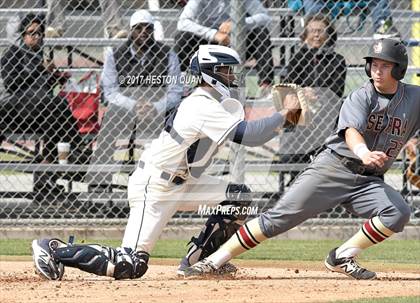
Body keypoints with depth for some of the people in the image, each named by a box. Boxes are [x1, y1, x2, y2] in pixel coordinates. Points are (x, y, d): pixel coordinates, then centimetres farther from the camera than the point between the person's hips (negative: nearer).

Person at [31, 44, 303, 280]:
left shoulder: (203, 101, 8)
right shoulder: (206, 109, -23)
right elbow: (249, 135, -29)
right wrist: (284, 115, -18)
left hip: (179, 182, 10)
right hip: (154, 187, -10)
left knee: (239, 195, 2)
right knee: (130, 267, -14)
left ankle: (197, 259, 8)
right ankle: (54, 249, -1)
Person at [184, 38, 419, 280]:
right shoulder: (361, 97, -7)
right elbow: (352, 131, -27)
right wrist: (363, 152, -49)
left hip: (370, 180, 3)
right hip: (333, 168, -3)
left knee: (398, 214, -25)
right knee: (281, 217, -11)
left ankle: (343, 258, -10)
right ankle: (215, 261, -6)